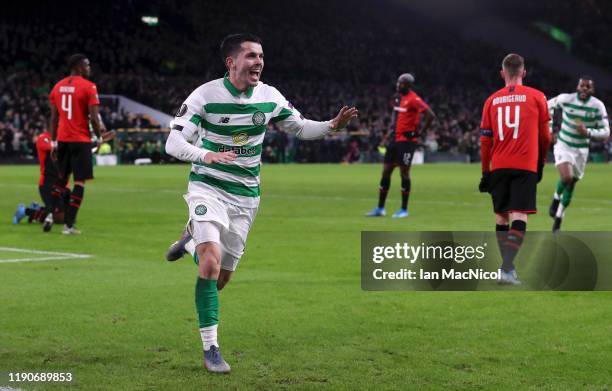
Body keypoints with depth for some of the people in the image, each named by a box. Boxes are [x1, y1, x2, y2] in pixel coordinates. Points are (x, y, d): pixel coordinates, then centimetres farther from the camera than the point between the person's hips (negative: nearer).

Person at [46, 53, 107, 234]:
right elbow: (94, 117, -12)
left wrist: (54, 141, 14)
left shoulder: (58, 86, 9)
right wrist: (99, 136, 3)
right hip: (81, 140, -6)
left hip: (62, 139, 6)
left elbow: (54, 117, 10)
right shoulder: (89, 87, -9)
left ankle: (51, 214, 7)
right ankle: (69, 225, -5)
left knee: (61, 177, 21)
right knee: (79, 181, -1)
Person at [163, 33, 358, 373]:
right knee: (212, 260, -24)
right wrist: (205, 155, -39)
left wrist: (332, 125, -9)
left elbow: (300, 127, 11)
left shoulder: (269, 97, -3)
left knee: (221, 277, 8)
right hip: (208, 188, -4)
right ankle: (210, 348, -16)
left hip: (245, 195, 4)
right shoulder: (205, 95, -15)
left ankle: (192, 243, 43)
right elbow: (173, 143, -19)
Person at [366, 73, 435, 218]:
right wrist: (385, 138, 18)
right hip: (395, 140, 9)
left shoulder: (414, 100, -14)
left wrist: (420, 132, -15)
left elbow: (430, 115, -21)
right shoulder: (399, 98, 13)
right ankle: (380, 208, 14)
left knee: (404, 173, -3)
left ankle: (404, 210, 7)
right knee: (386, 172, 8)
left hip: (407, 141, -9)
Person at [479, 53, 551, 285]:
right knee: (519, 217, -9)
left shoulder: (492, 100, 9)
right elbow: (545, 135, 8)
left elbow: (485, 140, 9)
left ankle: (508, 267, 17)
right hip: (525, 166, -3)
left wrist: (485, 171, 16)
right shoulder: (536, 97, 3)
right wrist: (541, 160, 24)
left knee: (501, 217, 13)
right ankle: (506, 269, -23)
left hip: (498, 166, 3)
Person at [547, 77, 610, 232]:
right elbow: (548, 106, 7)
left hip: (581, 149, 2)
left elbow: (605, 132, -11)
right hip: (563, 145, -2)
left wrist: (588, 132, -27)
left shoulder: (598, 106, -12)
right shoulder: (566, 99, -14)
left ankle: (558, 218, 26)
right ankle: (556, 198, 5)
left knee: (571, 186, 9)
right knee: (566, 177, -26)